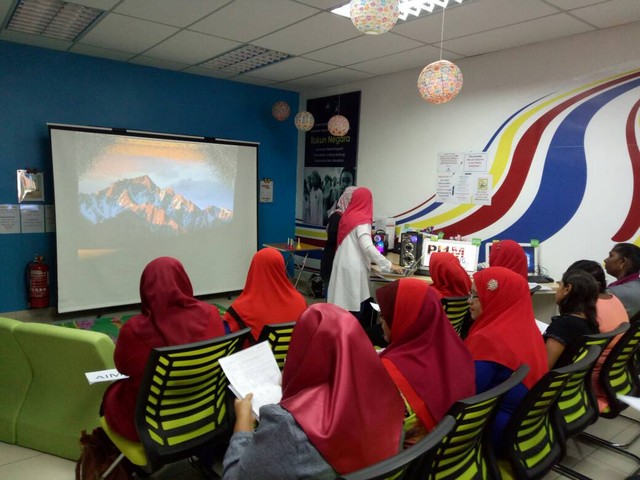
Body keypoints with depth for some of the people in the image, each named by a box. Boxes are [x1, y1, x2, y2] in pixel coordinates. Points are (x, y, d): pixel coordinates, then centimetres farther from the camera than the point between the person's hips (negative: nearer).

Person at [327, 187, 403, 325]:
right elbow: (367, 246, -22)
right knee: (356, 308, -2)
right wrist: (388, 265, -19)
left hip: (342, 265, 8)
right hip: (353, 269, -8)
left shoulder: (347, 215, 10)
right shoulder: (362, 219, -12)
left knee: (343, 303, 10)